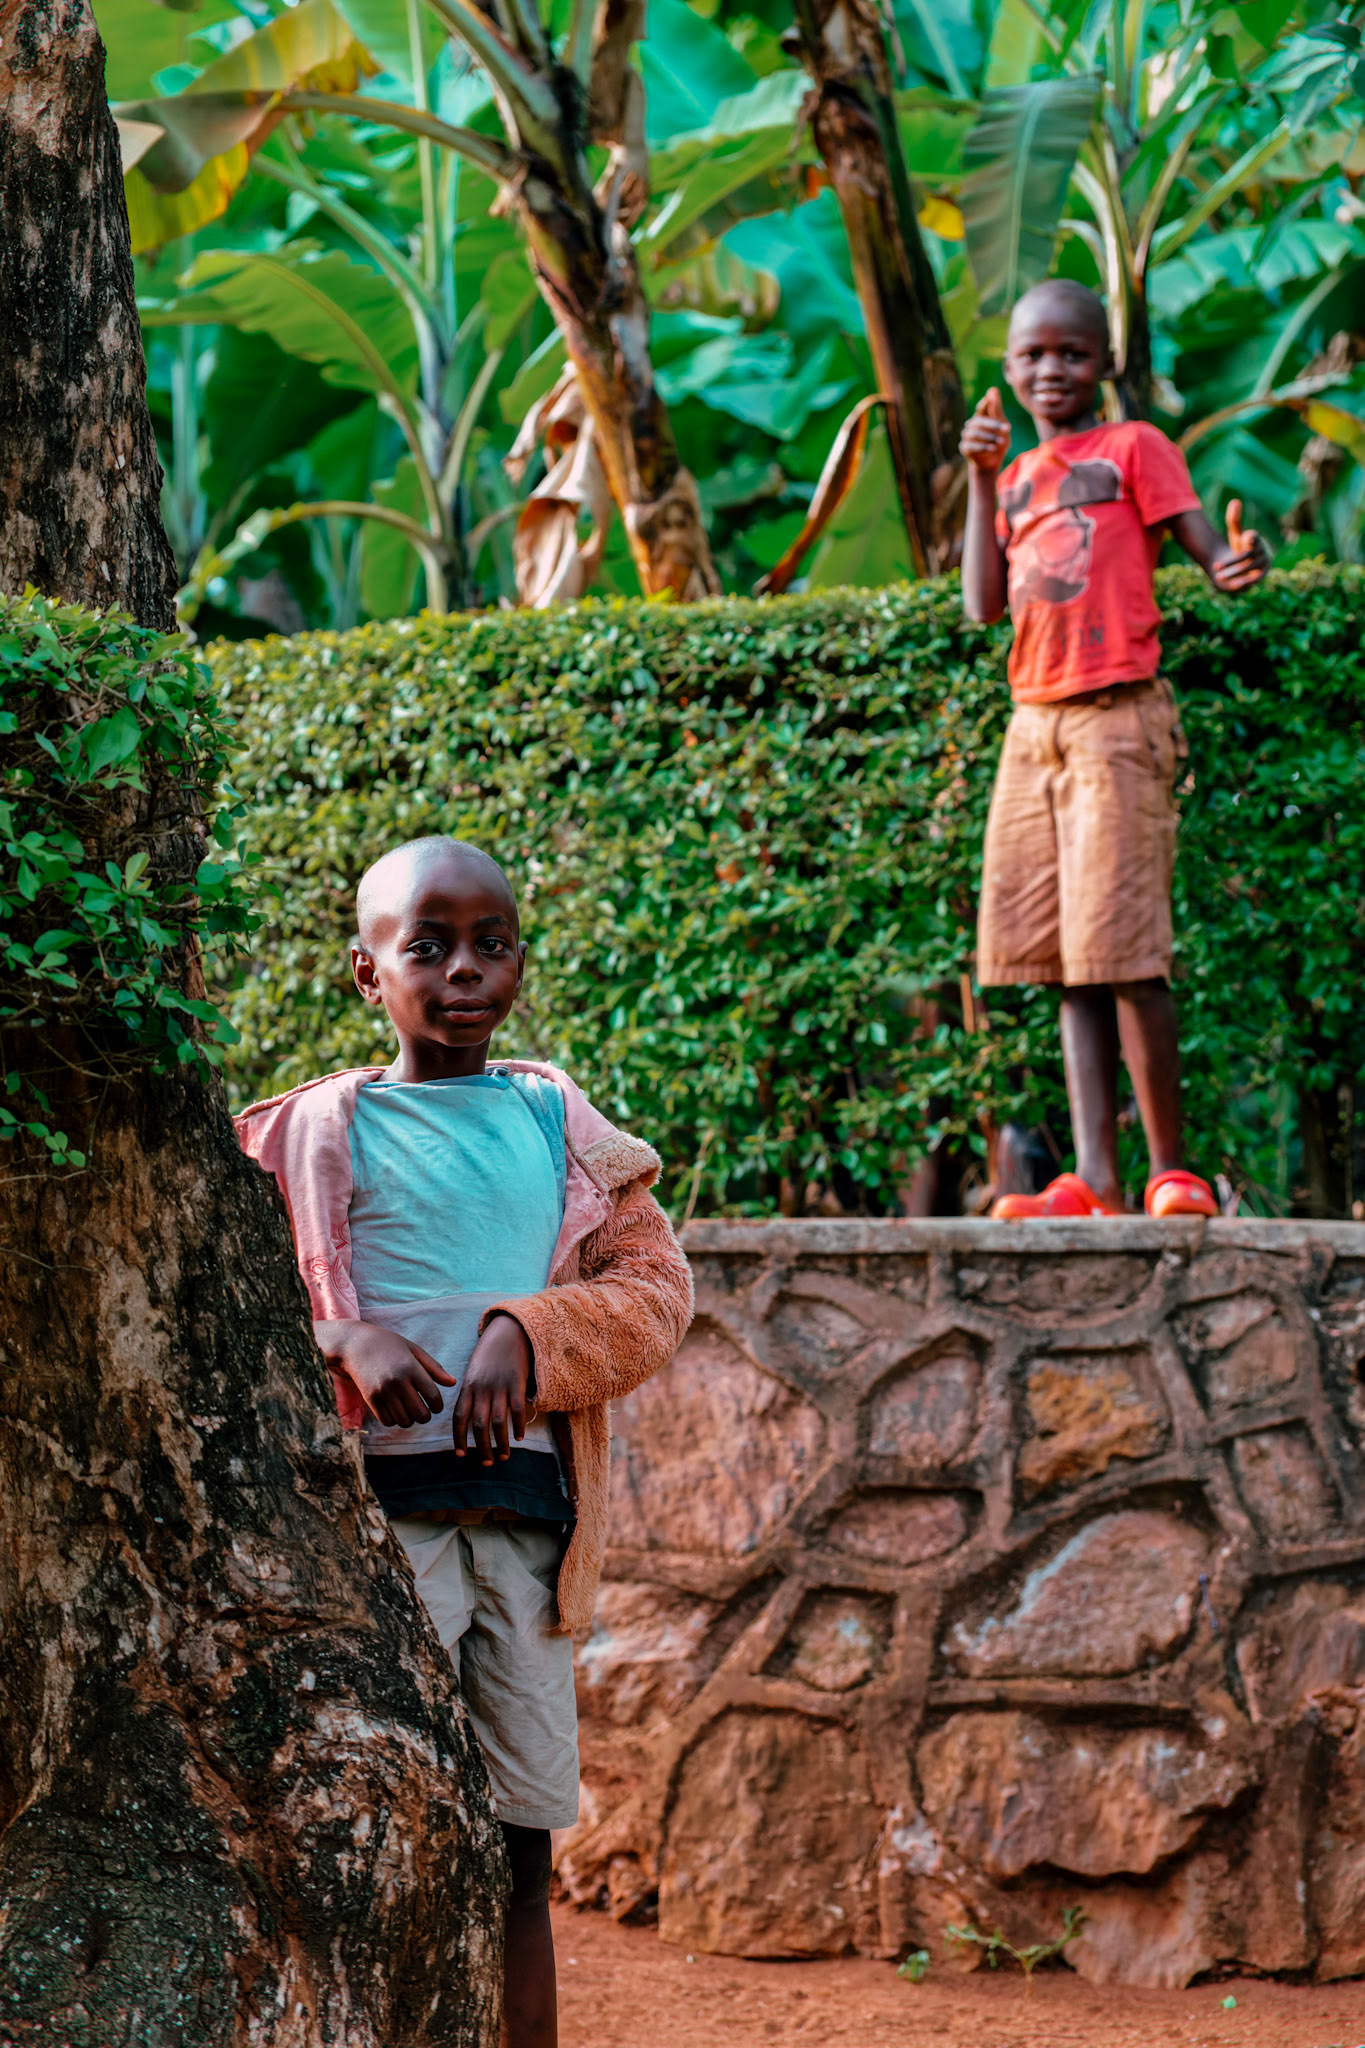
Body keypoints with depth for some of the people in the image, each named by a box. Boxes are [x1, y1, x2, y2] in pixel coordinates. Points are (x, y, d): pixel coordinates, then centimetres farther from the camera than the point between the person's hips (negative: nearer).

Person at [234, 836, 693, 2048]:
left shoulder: (558, 1120, 12)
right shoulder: (317, 1133, 3)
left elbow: (654, 1286, 5)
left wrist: (524, 1336, -12)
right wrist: (343, 1344, -18)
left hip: (527, 1505, 4)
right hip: (379, 1505, -3)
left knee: (521, 1842, 8)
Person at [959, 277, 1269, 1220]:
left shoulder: (1135, 449, 1)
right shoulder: (1017, 477, 18)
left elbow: (1214, 553, -8)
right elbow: (985, 605, 7)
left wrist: (1244, 563, -32)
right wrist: (982, 479, 1)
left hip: (1118, 718, -6)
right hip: (1033, 725, 6)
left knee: (1122, 946, -13)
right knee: (1065, 959, 0)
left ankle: (1173, 1170, -9)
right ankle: (1094, 1179, -3)